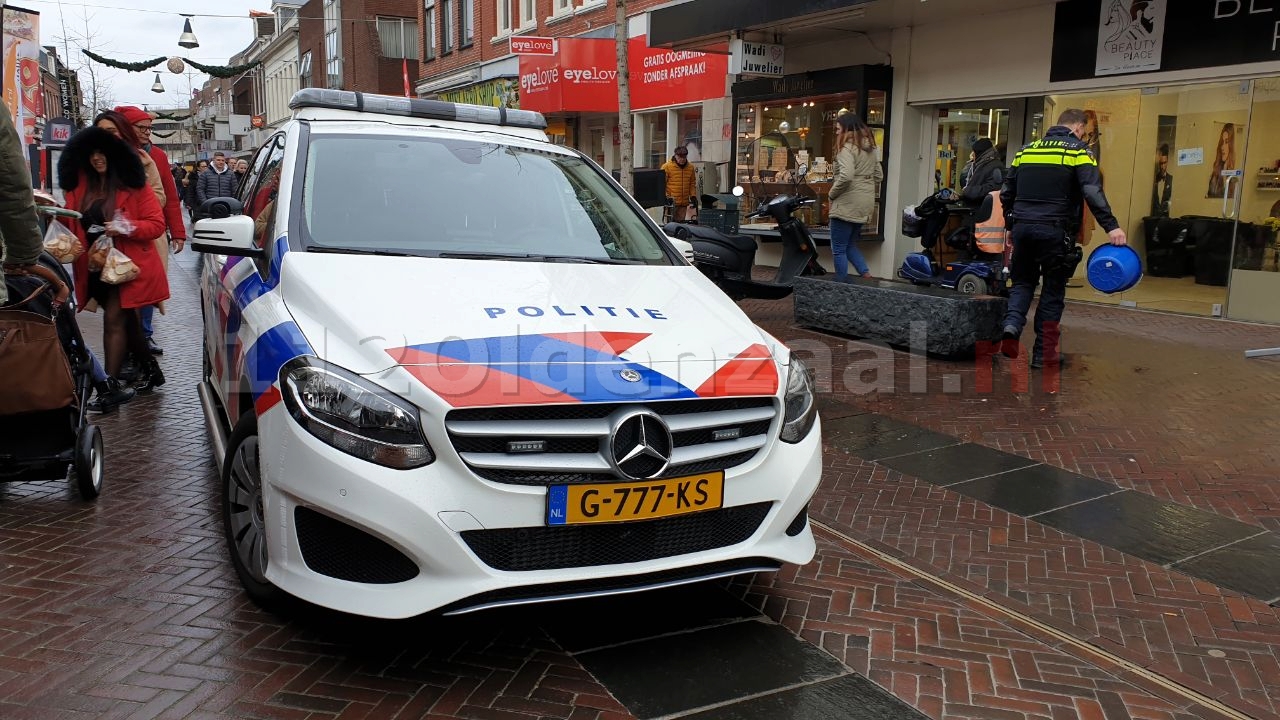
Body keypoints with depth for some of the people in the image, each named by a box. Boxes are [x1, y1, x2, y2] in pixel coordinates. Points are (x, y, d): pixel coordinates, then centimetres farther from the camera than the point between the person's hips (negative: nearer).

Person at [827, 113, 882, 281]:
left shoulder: (847, 147, -13)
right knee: (850, 245, 20)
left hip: (847, 204, -9)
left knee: (838, 249, 1)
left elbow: (846, 176, -26)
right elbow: (879, 175, 19)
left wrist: (832, 193, -12)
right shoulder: (870, 148, 14)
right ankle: (867, 275, 7)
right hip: (865, 203, 9)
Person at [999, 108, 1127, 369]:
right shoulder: (1078, 151, 0)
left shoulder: (1027, 150, 15)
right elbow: (1093, 191, -15)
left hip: (1022, 227, 4)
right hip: (1054, 230, -4)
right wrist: (1111, 227, -19)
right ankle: (1043, 352, 10)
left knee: (1023, 282, 17)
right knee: (1053, 289, 8)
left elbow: (1007, 193, 19)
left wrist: (1011, 221, 31)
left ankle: (1012, 325, -10)